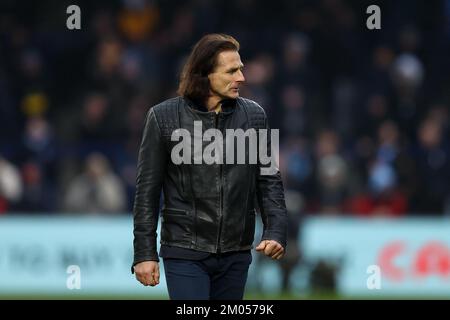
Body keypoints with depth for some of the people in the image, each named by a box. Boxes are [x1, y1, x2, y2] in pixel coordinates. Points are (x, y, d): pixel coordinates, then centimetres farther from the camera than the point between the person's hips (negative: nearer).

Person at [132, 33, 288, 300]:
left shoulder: (253, 115, 5)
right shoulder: (164, 117, -3)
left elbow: (269, 180, 8)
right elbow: (147, 190, -1)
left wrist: (276, 232, -7)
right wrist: (145, 253, -4)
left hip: (236, 254, 3)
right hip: (185, 253, -3)